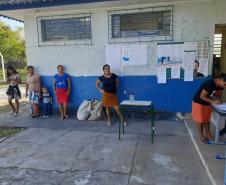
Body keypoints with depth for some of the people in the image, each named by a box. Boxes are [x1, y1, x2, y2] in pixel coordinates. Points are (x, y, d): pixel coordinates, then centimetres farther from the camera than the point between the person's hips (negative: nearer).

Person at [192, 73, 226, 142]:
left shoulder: (220, 86, -9)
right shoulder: (209, 84, -33)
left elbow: (219, 95, 6)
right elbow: (202, 96, -29)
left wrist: (218, 100, -16)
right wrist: (213, 102, -30)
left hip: (207, 103, 7)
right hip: (198, 103, -7)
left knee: (207, 119, 16)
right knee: (200, 120, 5)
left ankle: (208, 134, 29)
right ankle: (201, 135, 20)